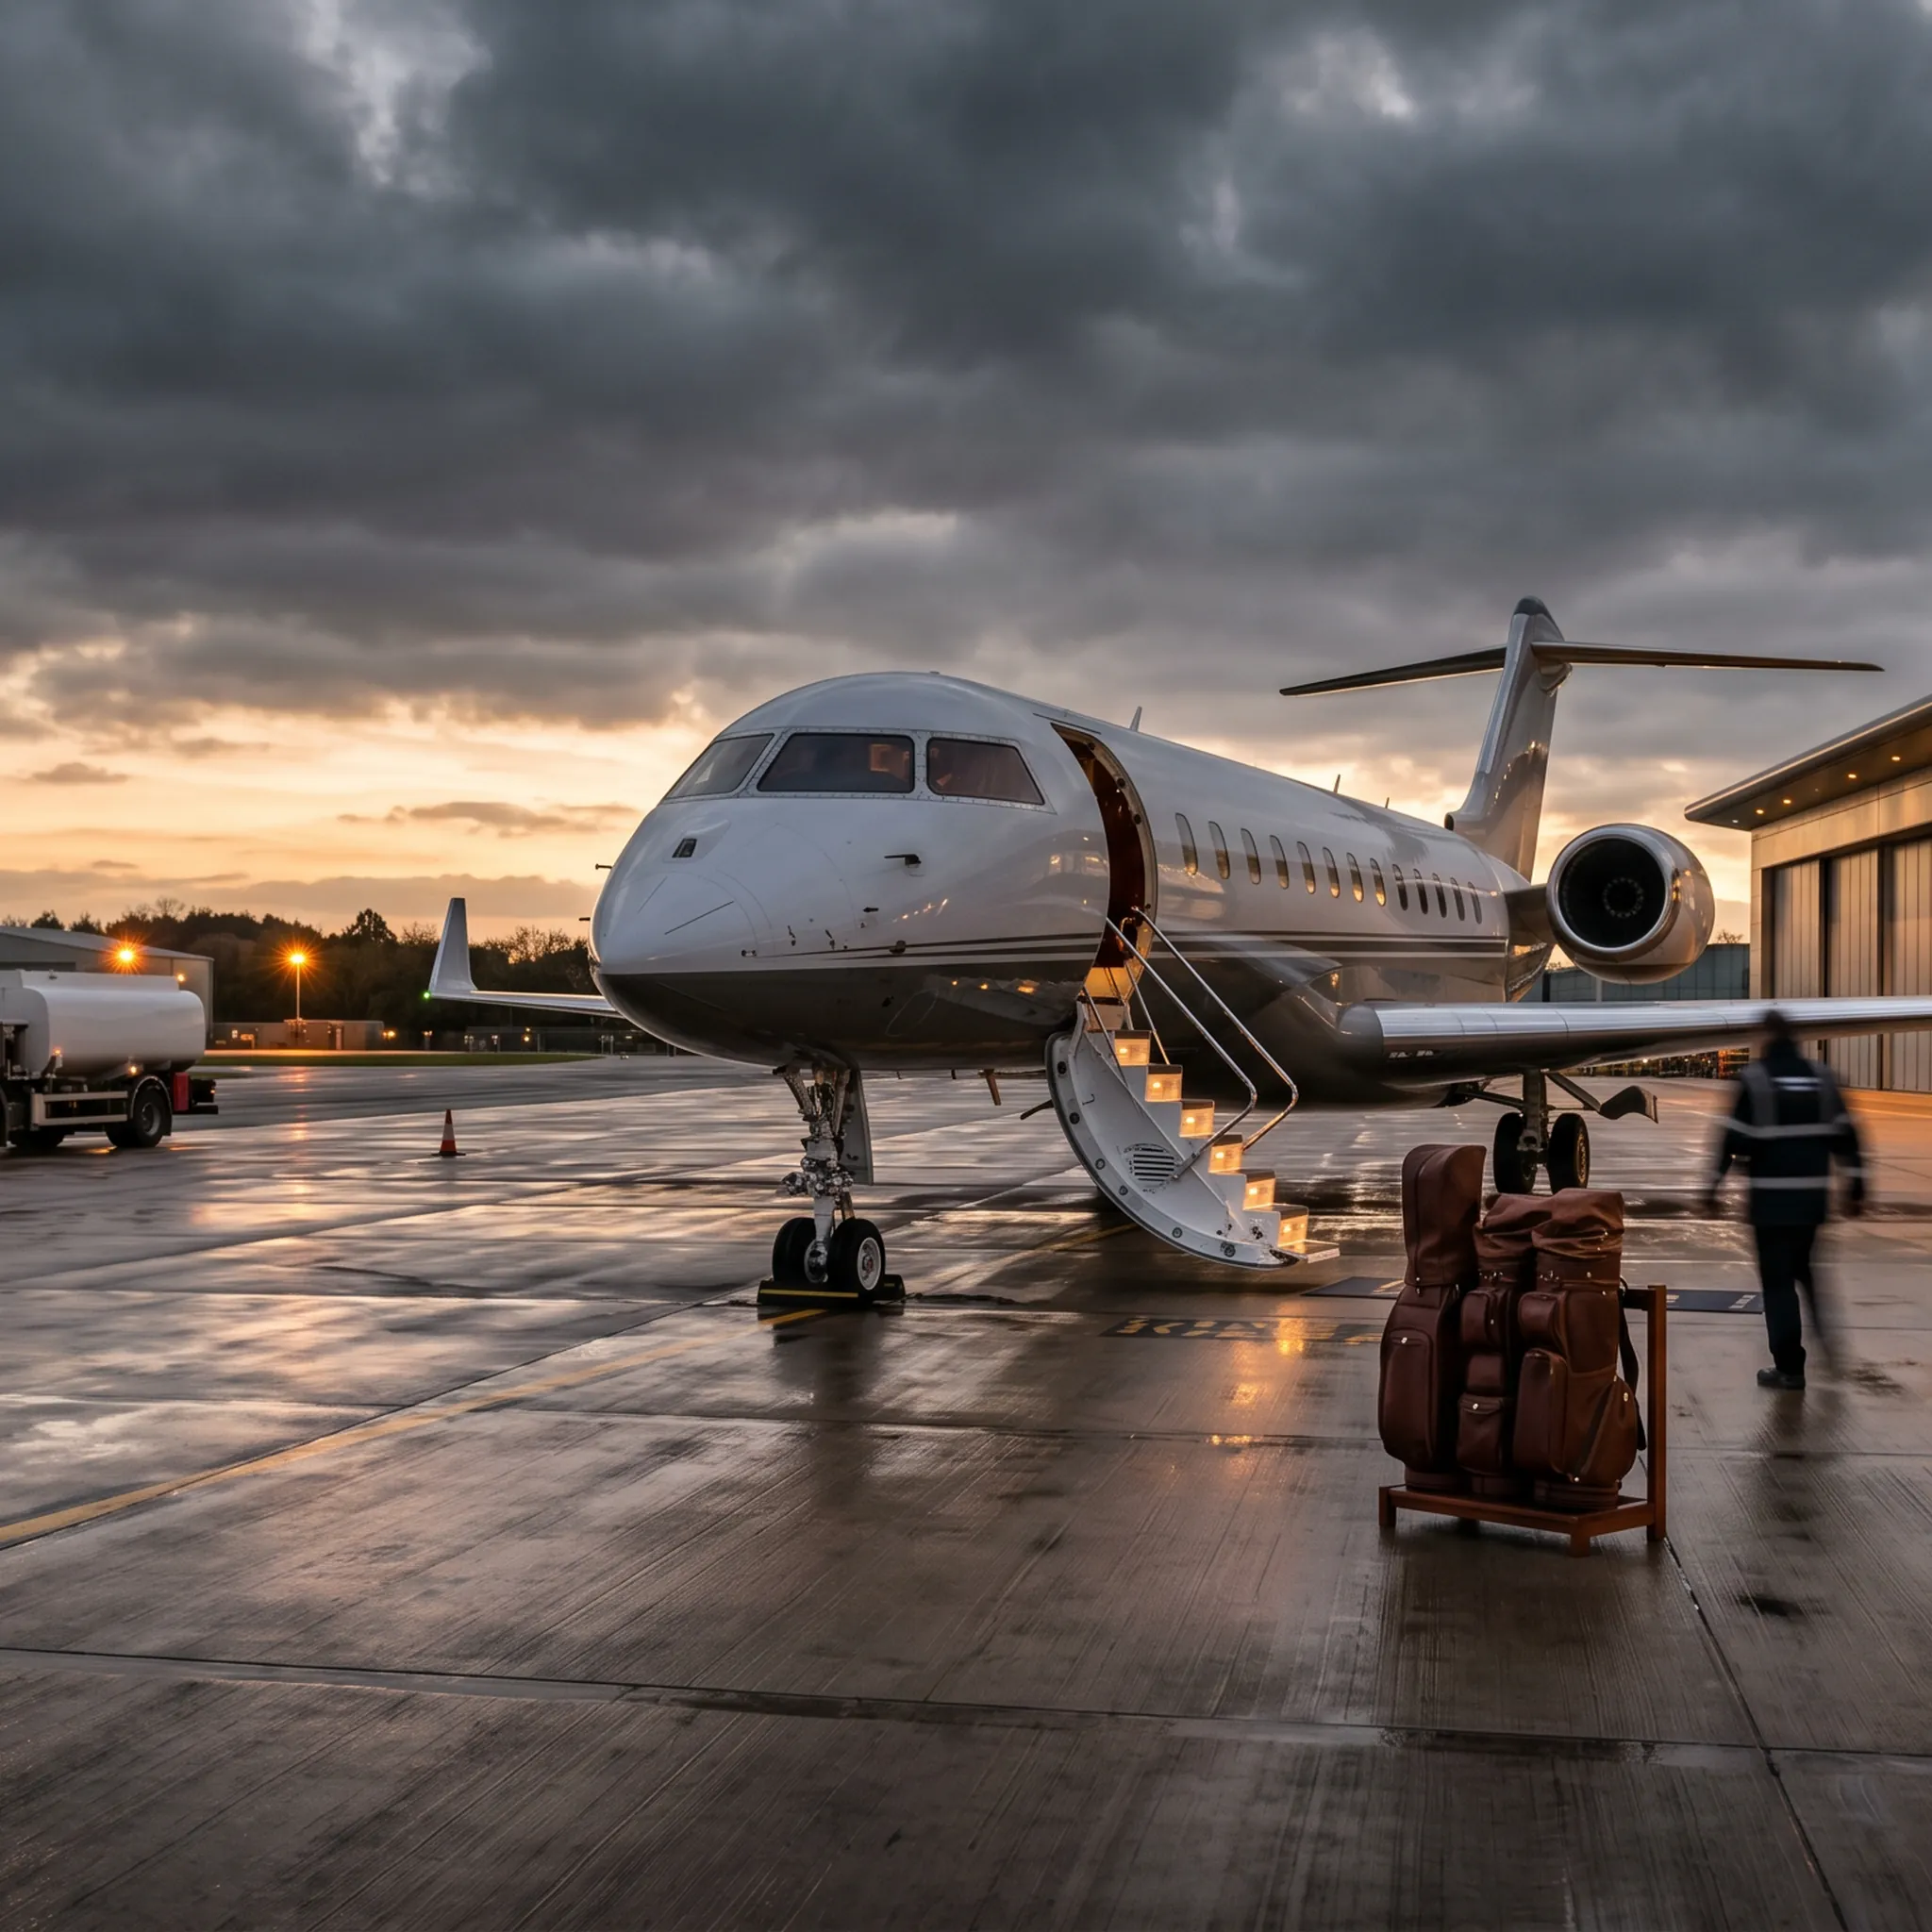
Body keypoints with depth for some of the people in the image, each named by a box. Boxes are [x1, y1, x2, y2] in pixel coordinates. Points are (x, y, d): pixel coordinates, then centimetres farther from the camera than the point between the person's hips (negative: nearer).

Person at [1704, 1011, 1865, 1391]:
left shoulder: (1755, 1078, -8)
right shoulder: (1821, 1077, 7)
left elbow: (1735, 1139, -11)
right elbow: (1845, 1136, 6)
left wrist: (1714, 1184, -3)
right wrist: (1855, 1186, 12)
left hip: (1772, 1196, -5)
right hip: (1813, 1195, 5)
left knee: (1778, 1278, 2)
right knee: (1804, 1266, 26)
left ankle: (1789, 1366, 3)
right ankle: (1825, 1331, 15)